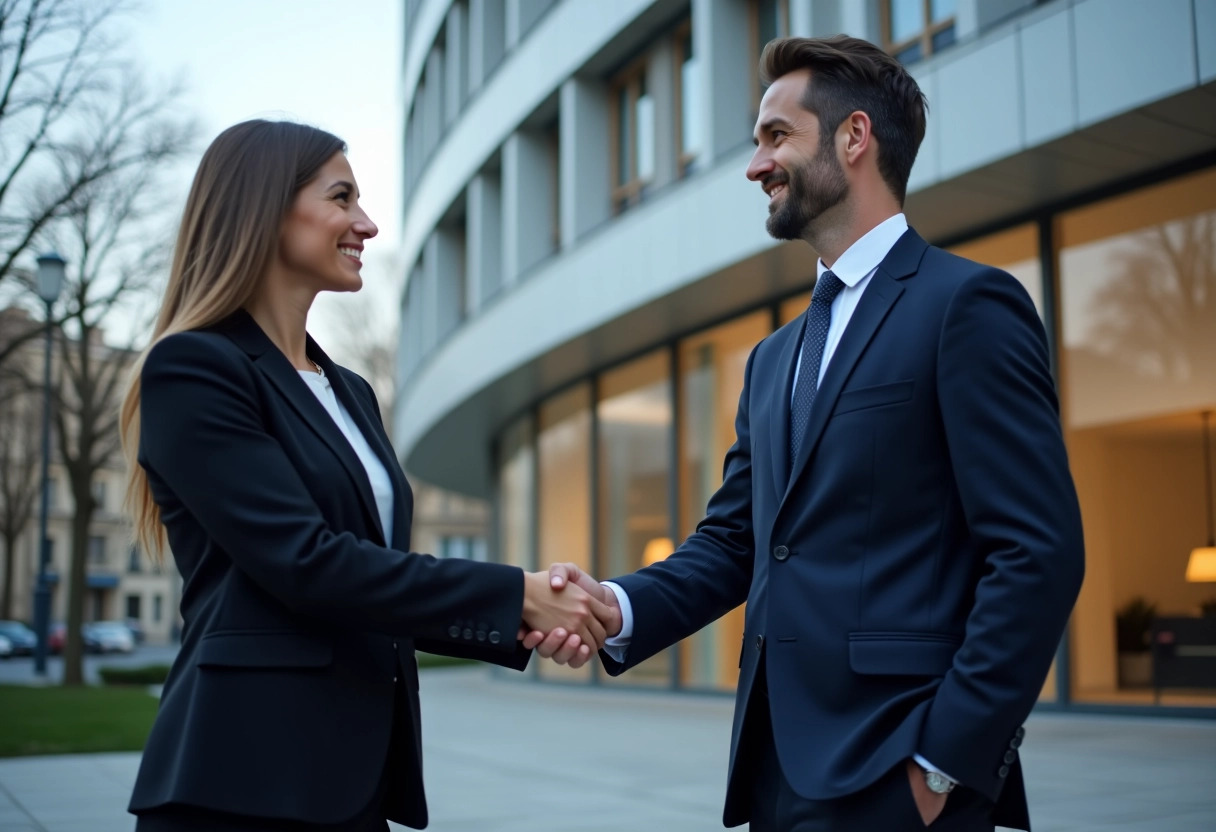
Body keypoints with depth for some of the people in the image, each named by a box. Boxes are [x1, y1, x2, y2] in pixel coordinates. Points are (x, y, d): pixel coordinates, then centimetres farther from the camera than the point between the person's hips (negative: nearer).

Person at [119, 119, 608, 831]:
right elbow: (303, 562, -18)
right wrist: (515, 595, -15)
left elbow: (379, 573, 13)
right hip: (248, 775, -7)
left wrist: (523, 625, -2)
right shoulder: (193, 370, -9)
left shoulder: (351, 392, 15)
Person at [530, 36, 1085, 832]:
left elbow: (1039, 552, -14)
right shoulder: (774, 359, 17)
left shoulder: (967, 304, -7)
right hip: (779, 764, 7)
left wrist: (947, 759, -16)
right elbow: (731, 540, 14)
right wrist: (622, 606, -5)